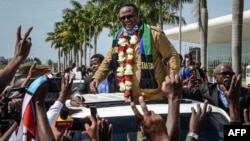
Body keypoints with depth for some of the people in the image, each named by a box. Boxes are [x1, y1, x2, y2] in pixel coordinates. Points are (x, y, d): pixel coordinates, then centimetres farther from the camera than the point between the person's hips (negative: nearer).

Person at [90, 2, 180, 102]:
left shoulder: (154, 34, -7)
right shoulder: (118, 38, 10)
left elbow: (172, 56, -4)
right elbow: (108, 61, 19)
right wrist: (97, 77, 4)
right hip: (130, 98, 5)